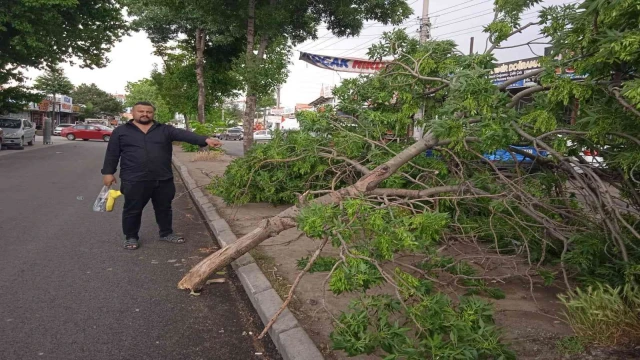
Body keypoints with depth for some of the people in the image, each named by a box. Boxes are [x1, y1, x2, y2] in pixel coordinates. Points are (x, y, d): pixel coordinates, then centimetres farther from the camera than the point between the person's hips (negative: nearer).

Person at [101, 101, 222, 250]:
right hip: (134, 180, -2)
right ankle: (131, 237, 24)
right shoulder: (121, 131, 4)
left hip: (163, 179, 2)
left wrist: (205, 140, -24)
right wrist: (108, 172, 1)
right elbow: (112, 153, 6)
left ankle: (166, 233, 30)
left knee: (164, 208, 14)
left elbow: (184, 134, -10)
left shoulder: (165, 130, 5)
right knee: (132, 210, 7)